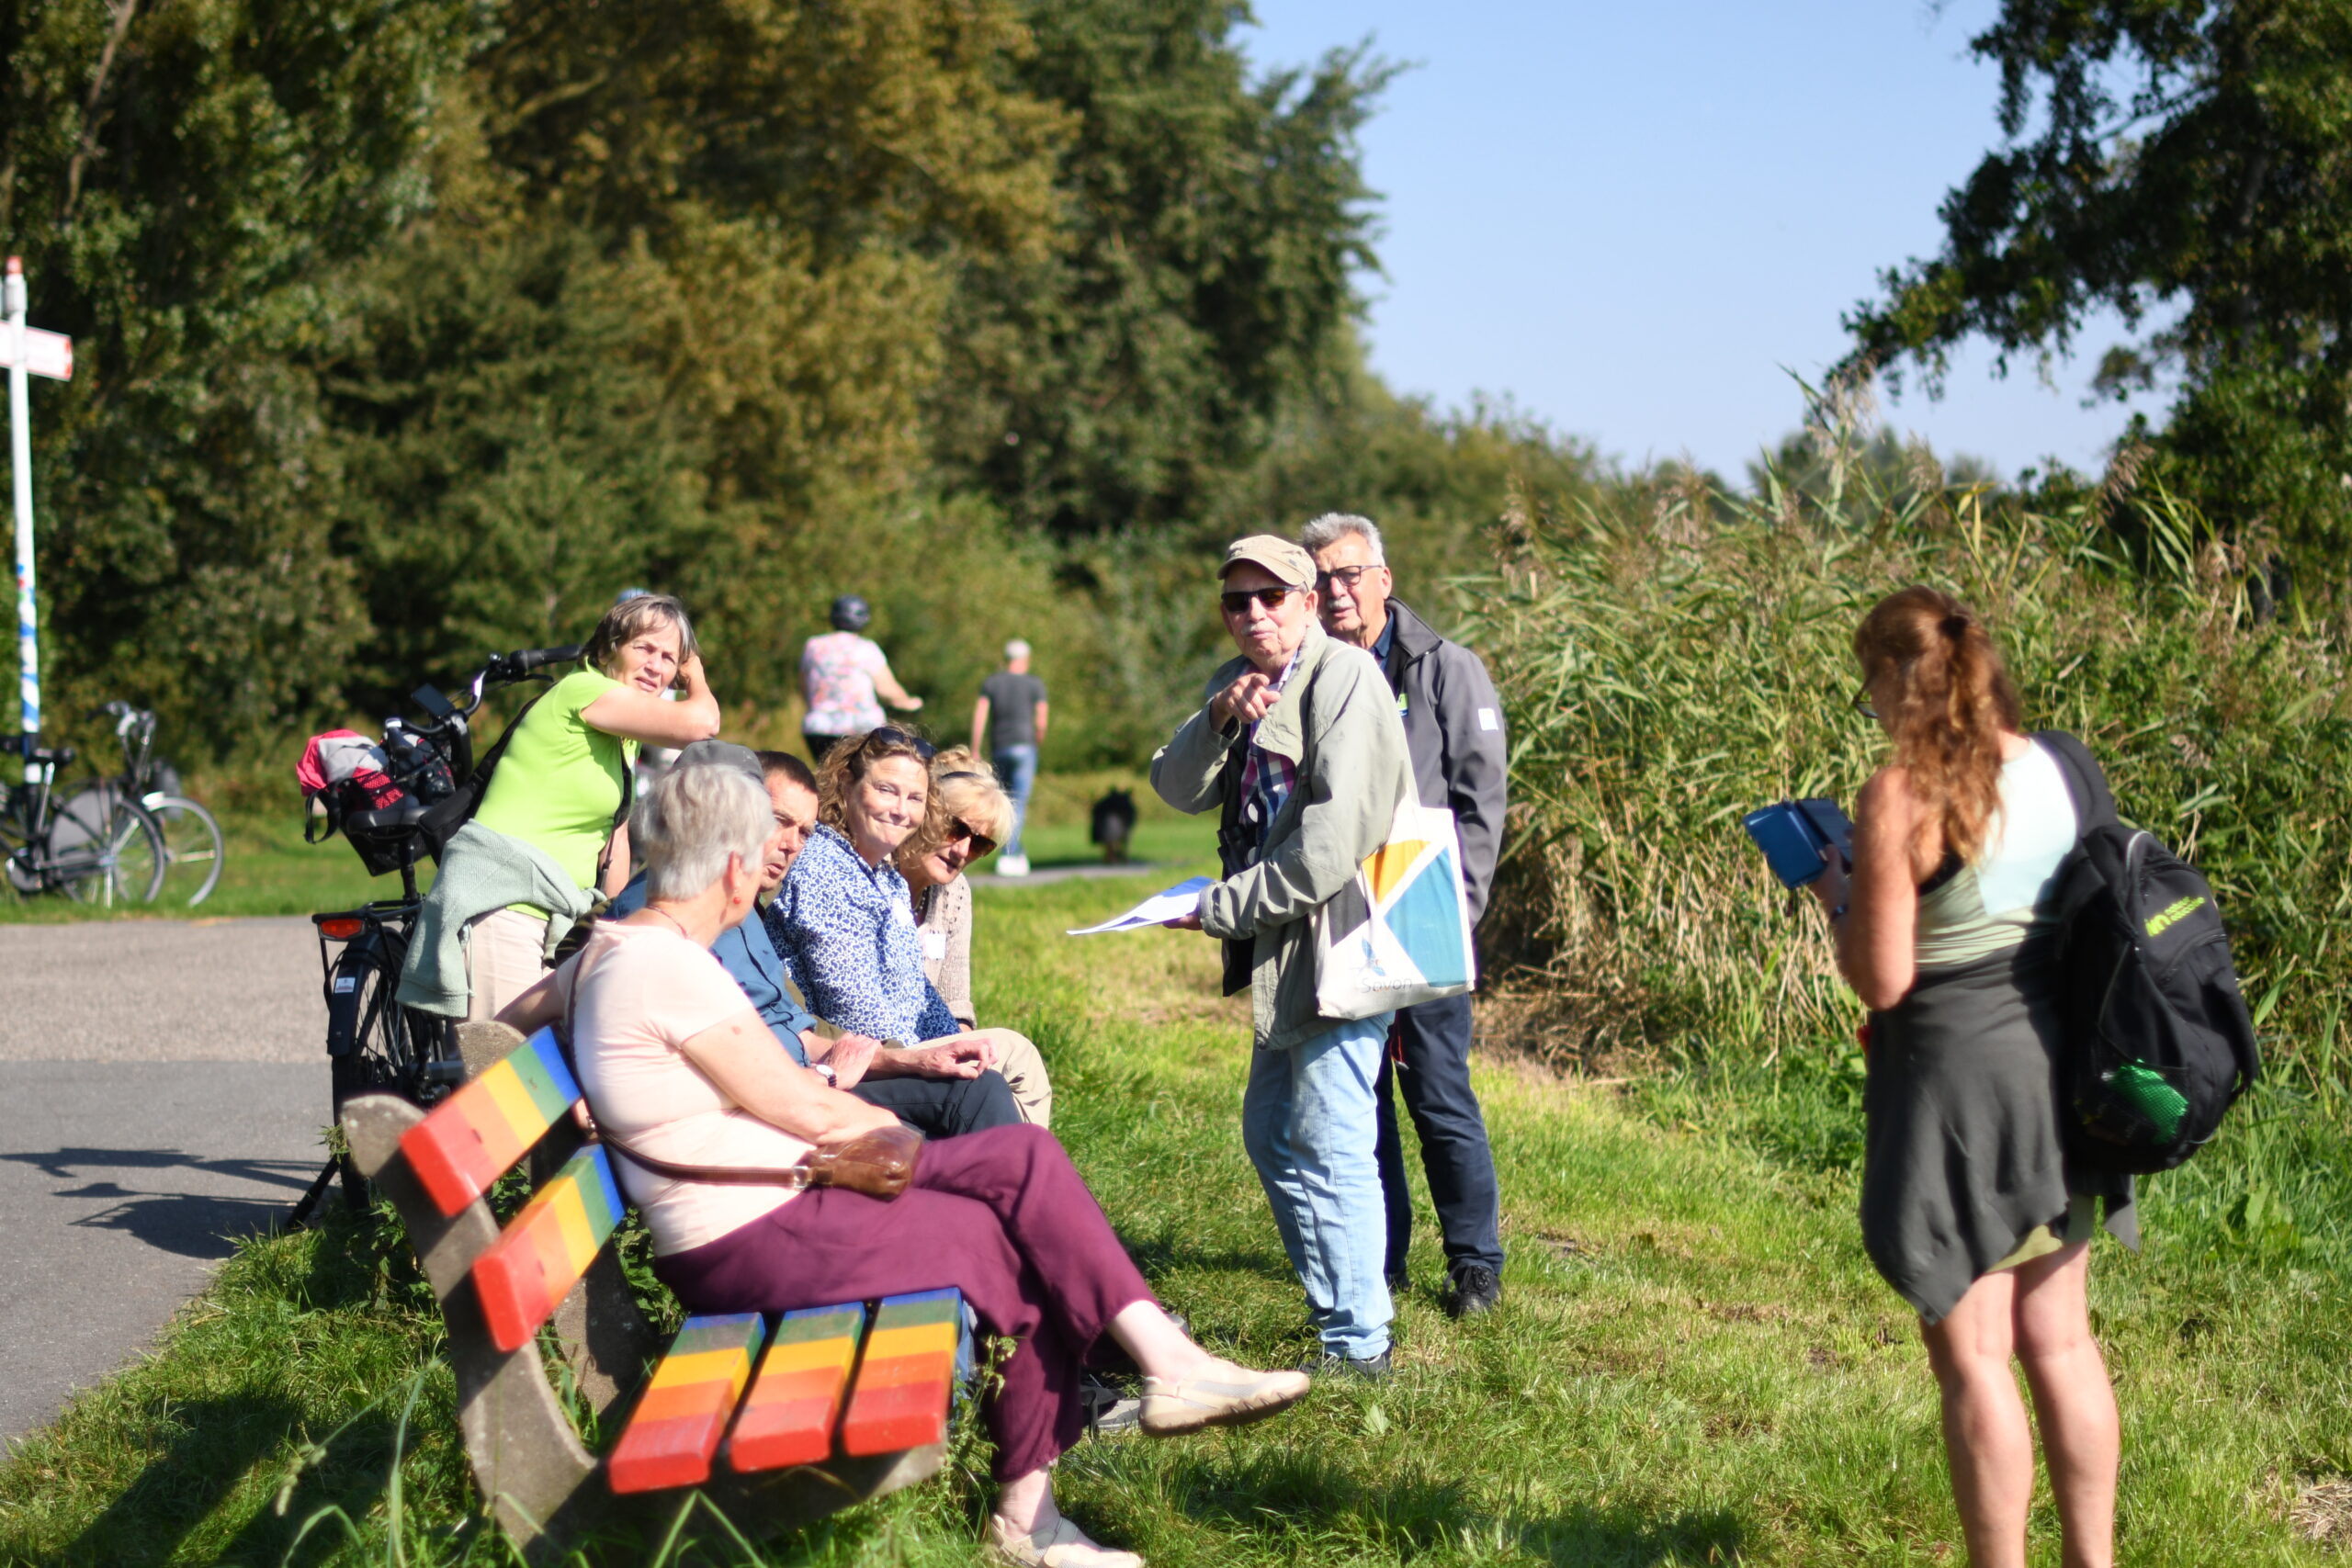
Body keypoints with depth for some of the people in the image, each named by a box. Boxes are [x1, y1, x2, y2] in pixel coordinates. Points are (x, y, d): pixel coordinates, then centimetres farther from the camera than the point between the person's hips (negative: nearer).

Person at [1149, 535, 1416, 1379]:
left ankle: (1358, 1344, -2)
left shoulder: (1345, 677, -14)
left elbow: (1334, 839, -21)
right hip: (1284, 948, 10)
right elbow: (1177, 789, 6)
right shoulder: (1241, 684, 13)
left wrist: (1225, 907, -16)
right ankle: (1336, 1305, 29)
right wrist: (1219, 718, -13)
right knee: (1272, 1136, 18)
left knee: (1329, 1147, -9)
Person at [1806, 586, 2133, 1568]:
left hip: (1956, 1077, -7)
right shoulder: (2058, 771, 4)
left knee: (1973, 1356, 3)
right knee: (2059, 1337, 16)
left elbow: (1882, 981, -16)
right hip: (2060, 1071, 7)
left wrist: (1834, 893, 2)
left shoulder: (1900, 796, -16)